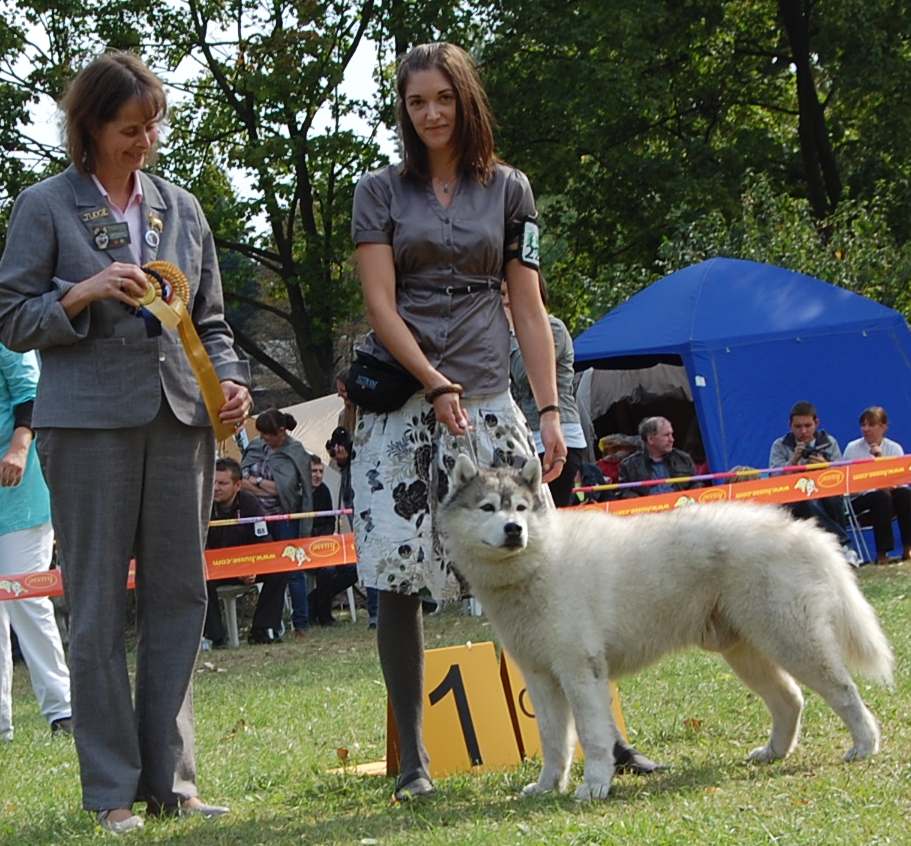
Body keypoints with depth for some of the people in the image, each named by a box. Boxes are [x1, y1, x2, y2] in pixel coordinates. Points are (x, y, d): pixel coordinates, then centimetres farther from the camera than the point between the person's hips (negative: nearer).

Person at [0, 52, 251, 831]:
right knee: (98, 606, -2)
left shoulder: (182, 208, 15)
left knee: (179, 597, 4)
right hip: (89, 422, -4)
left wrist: (229, 379, 1)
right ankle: (112, 790, 3)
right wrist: (83, 294, -15)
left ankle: (171, 779, 11)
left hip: (179, 417, 4)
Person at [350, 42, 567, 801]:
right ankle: (413, 758, 1)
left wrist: (550, 410, 0)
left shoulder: (509, 190, 10)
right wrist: (437, 386, -13)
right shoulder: (381, 192, 7)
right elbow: (380, 305, -2)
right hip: (399, 400, 0)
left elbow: (529, 307, 8)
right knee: (398, 576, -5)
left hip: (486, 398, 0)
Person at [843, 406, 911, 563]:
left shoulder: (894, 448, 6)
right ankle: (882, 554, -32)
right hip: (859, 501, -2)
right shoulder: (852, 449, 1)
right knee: (881, 497, -34)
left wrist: (882, 458, -17)